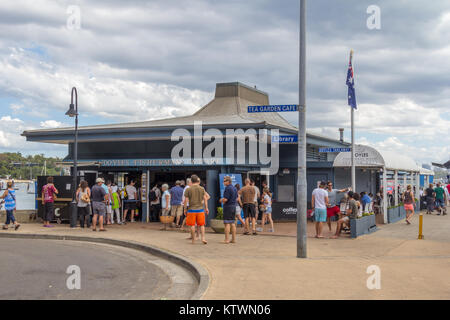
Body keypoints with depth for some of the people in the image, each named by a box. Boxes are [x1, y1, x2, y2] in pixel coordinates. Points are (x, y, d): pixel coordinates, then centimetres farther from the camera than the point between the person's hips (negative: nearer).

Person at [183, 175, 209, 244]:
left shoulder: (188, 189, -4)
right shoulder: (202, 189, 0)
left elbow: (186, 201, -5)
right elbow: (205, 199, 1)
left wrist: (185, 210, 4)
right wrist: (206, 208, 9)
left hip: (191, 210, -1)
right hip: (200, 209, 1)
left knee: (192, 225, 6)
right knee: (201, 224, 10)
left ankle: (193, 240, 10)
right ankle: (203, 238, -2)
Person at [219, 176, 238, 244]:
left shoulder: (227, 188, -15)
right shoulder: (234, 188, 12)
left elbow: (225, 199, -20)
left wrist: (221, 200, 1)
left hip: (228, 206, -9)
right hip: (234, 206, 9)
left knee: (227, 223, -6)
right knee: (232, 223, 12)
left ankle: (227, 239, -7)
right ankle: (233, 239, 13)